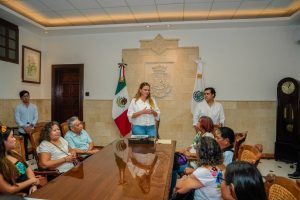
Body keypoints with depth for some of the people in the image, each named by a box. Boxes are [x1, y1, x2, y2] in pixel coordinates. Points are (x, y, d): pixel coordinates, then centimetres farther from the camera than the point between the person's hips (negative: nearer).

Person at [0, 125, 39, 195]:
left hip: (31, 189, 7)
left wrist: (33, 185, -3)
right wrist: (31, 181, -9)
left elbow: (28, 169, 12)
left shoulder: (12, 153, 7)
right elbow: (8, 190, -16)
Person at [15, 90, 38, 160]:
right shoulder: (18, 107, 1)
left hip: (32, 130, 1)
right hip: (22, 131, -1)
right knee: (24, 147, 5)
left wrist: (31, 125, -12)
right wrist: (24, 127, -14)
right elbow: (17, 119, -4)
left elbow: (36, 117, 2)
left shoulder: (34, 106, 7)